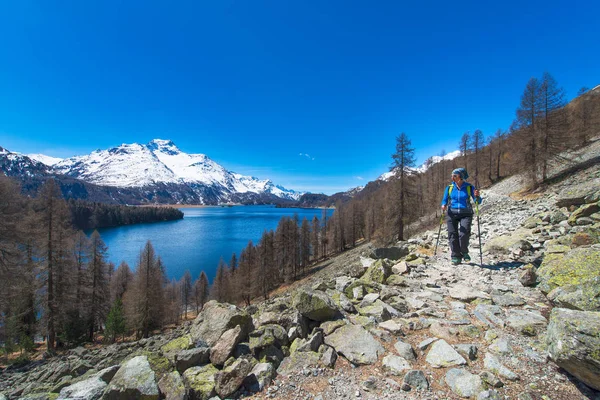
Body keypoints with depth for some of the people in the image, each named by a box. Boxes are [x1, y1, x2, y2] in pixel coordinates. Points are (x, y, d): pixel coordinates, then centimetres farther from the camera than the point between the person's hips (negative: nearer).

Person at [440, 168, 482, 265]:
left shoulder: (469, 187, 0)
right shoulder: (449, 188, 3)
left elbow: (478, 201, 0)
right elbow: (444, 200, 8)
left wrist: (477, 196, -22)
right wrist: (443, 206, -14)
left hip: (466, 214, -2)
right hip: (452, 214, 2)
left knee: (464, 235, -14)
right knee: (452, 235, -1)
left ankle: (464, 252, 16)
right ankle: (456, 257, 12)